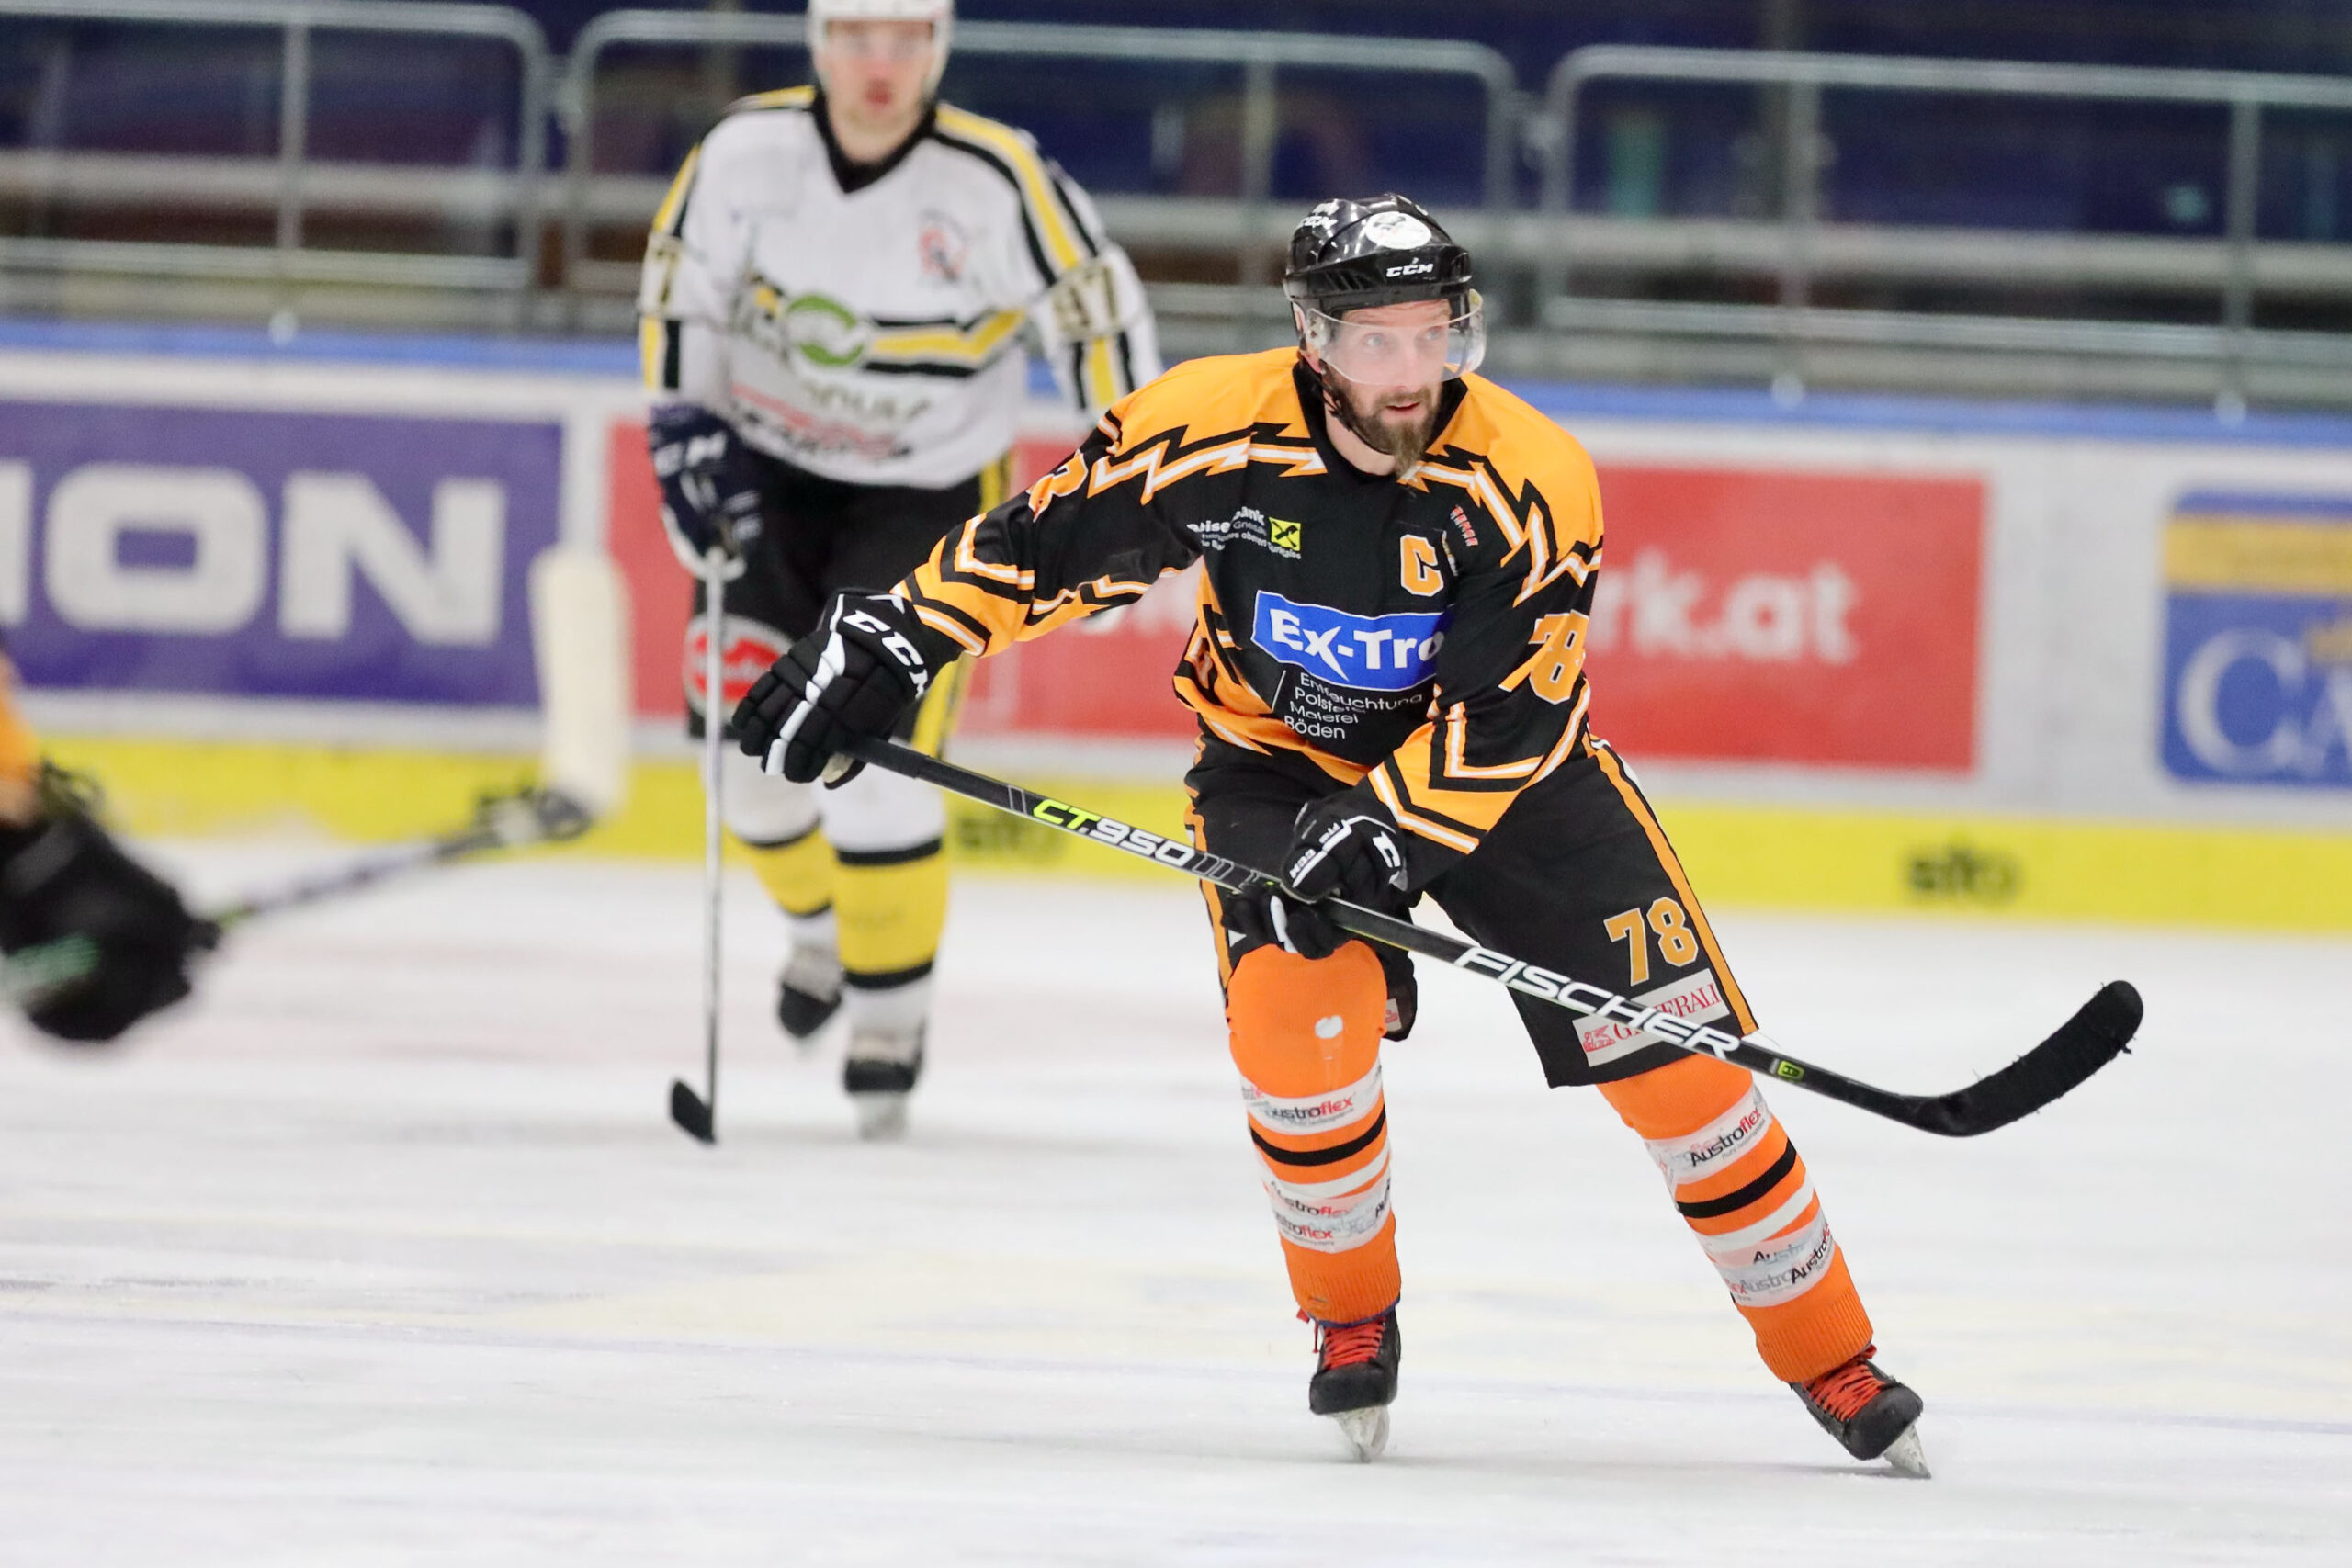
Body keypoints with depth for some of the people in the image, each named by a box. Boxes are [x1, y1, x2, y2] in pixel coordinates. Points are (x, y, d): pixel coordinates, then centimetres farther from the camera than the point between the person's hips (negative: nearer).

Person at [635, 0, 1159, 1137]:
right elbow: (681, 285, -1)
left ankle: (889, 1018, 2)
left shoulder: (998, 185, -23)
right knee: (743, 730, 1)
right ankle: (822, 919, 32)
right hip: (769, 473, 4)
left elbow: (1095, 308, -12)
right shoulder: (749, 149, -15)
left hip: (929, 497, -4)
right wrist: (684, 430, -9)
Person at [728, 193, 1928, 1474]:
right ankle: (1354, 1318, 2)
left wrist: (1387, 827, -36)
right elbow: (1054, 537, -9)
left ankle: (1826, 1356, 6)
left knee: (1672, 1055, -8)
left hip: (1500, 773, 0)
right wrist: (890, 640, -11)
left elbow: (1505, 717, -27)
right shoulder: (1217, 430, -22)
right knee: (1298, 1020, -25)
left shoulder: (1528, 480, -25)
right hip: (1281, 755, 0)